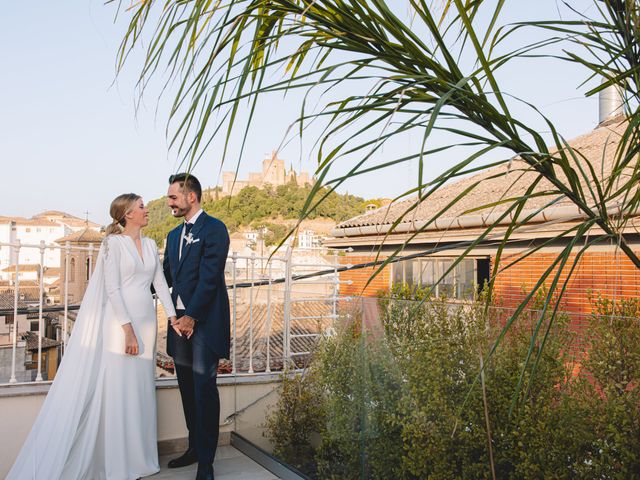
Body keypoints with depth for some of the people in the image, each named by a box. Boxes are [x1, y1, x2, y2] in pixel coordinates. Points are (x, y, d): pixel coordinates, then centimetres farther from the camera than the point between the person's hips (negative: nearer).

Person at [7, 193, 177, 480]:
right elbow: (112, 289, -11)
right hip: (121, 322, -6)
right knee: (118, 393, -2)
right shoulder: (114, 243, -5)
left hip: (146, 322, 6)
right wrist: (127, 329, -16)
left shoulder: (150, 245, 13)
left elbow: (160, 283, 11)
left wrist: (173, 316, 1)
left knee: (140, 391, 10)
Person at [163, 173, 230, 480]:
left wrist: (191, 316, -17)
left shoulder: (214, 229, -8)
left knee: (204, 389, -3)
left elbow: (209, 277, -15)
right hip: (179, 319, 7)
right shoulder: (174, 235, 18)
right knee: (187, 388, 13)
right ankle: (194, 448, 28)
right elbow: (166, 277, 16)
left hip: (204, 321, -7)